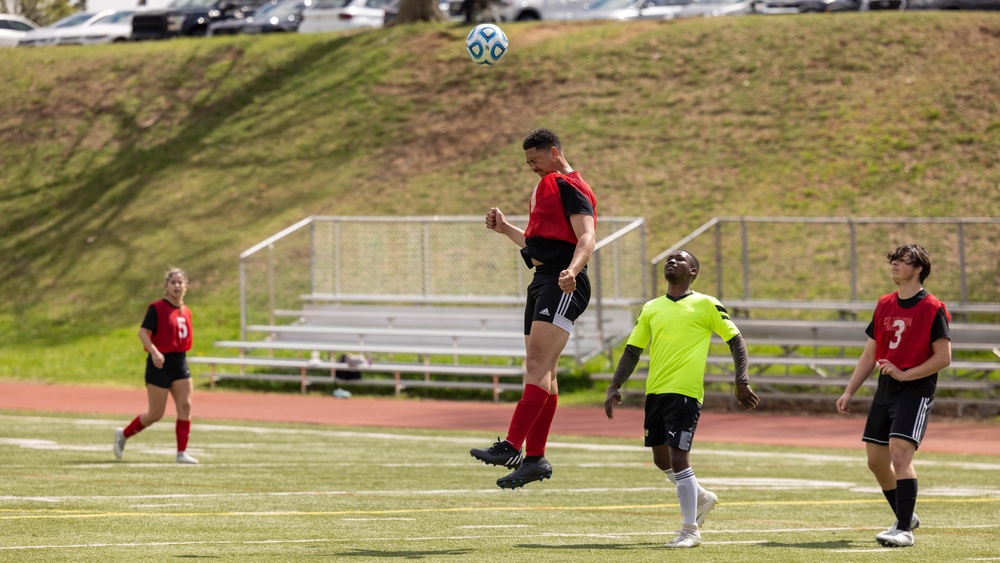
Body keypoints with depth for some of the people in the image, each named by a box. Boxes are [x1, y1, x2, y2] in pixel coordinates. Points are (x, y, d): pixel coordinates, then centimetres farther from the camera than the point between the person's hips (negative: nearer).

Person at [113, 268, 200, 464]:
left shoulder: (186, 312, 11)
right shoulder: (157, 308, -10)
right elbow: (142, 332, -18)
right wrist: (154, 351, -32)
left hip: (180, 362, 6)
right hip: (161, 364, -6)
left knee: (185, 406, -8)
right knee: (156, 414, -1)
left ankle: (182, 453, -4)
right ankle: (123, 434, 22)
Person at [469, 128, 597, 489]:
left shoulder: (570, 187, -6)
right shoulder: (546, 188, 25)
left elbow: (586, 237, -19)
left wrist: (572, 271, -36)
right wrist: (505, 229, 25)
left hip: (562, 286, -11)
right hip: (542, 281, 11)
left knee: (538, 365, -19)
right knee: (540, 372, 9)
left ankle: (511, 447, -30)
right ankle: (535, 458, 11)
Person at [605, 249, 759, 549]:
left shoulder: (706, 305, 1)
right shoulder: (651, 309, 15)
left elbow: (736, 340, 3)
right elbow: (632, 351, 16)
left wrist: (742, 381, -8)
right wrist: (615, 387, 4)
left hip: (685, 392, -6)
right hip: (655, 390, 6)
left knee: (677, 457, -14)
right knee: (661, 459, 13)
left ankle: (690, 531, -4)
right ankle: (701, 497, 39)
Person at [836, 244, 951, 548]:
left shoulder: (932, 309, -8)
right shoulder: (884, 305, 12)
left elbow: (943, 357, -13)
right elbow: (870, 354, 18)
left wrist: (903, 374, -19)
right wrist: (849, 392, 12)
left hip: (915, 391, -8)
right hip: (885, 391, 8)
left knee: (899, 455, -20)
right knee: (876, 461, 10)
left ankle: (904, 530, -17)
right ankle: (906, 517, 29)